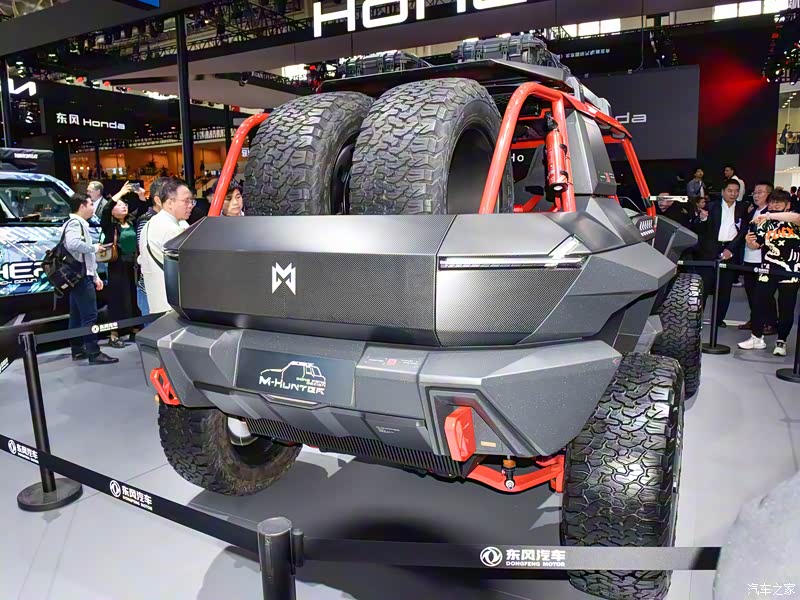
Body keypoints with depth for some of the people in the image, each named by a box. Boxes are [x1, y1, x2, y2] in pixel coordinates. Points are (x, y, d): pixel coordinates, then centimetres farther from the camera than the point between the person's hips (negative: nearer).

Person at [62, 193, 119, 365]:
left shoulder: (80, 223, 21)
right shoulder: (75, 223, -11)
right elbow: (73, 244, -32)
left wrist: (95, 276, 19)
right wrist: (94, 247, -16)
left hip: (80, 275, 11)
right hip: (81, 275, -11)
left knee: (77, 315, 13)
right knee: (89, 315, -11)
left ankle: (78, 350, 20)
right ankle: (94, 353, -11)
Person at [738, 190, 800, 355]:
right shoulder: (766, 224, 13)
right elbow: (756, 245, 15)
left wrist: (769, 216, -32)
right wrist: (750, 241, -8)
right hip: (768, 269, 4)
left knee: (786, 309, 2)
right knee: (759, 304, 2)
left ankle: (781, 342, 14)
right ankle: (757, 338, 15)